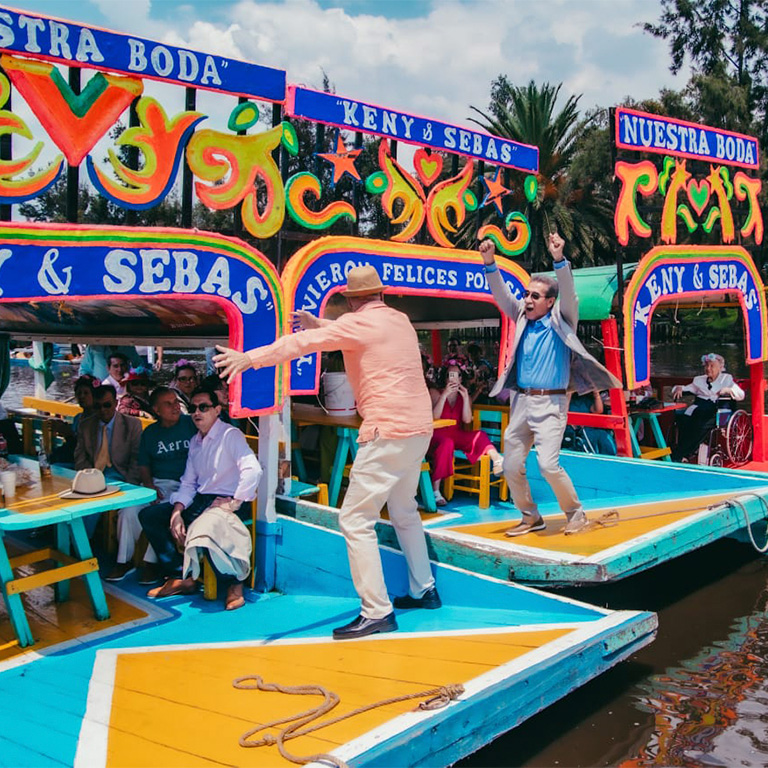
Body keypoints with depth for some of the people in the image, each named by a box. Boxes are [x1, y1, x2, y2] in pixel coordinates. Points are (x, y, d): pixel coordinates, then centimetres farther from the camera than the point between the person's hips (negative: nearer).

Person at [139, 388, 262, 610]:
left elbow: (253, 470, -23)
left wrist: (234, 502, -22)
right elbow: (188, 483, 15)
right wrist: (177, 511, 0)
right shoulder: (195, 442, 17)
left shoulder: (230, 435, -9)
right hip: (200, 500, 9)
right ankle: (180, 577, -1)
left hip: (225, 501, -9)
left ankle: (233, 584, -16)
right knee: (149, 515, -2)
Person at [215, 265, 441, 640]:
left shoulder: (358, 322, -7)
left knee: (355, 519, -5)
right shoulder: (399, 320, 15)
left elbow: (303, 343, -16)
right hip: (420, 427, 9)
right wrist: (319, 324, 34)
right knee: (403, 509, 25)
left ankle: (377, 612, -7)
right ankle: (423, 590, 32)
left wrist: (251, 357, -19)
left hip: (389, 432, -9)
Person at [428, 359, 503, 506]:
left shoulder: (464, 396, 14)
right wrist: (444, 395, -16)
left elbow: (467, 420, -1)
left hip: (457, 436, 4)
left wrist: (466, 398, -10)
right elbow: (434, 417, -12)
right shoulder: (435, 393, 4)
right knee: (447, 443, -37)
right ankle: (435, 491, -39)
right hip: (438, 435, -4)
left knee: (479, 435, -22)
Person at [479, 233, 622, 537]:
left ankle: (576, 512, 7)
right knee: (512, 466, 5)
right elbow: (501, 293, 2)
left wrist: (559, 260, -32)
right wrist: (489, 263, -14)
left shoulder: (560, 319, -1)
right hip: (521, 401, 6)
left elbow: (568, 292, -17)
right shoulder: (522, 317, 10)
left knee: (548, 464, -16)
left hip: (550, 403, -5)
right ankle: (531, 517, 24)